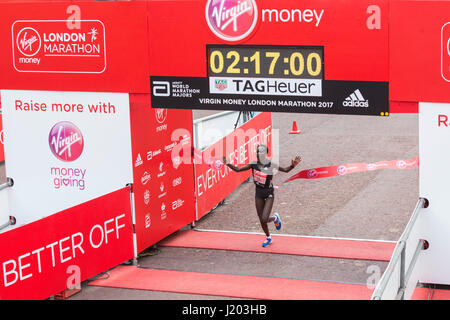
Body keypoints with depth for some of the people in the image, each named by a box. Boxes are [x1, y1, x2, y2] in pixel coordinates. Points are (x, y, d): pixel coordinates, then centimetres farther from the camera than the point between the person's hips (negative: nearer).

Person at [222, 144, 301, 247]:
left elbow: (285, 170, -1)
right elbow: (238, 169, -4)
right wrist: (227, 164, -17)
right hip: (258, 193, 3)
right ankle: (268, 237, 35)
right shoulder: (254, 164, -6)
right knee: (261, 220, 8)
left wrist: (293, 165, -20)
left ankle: (275, 218, 21)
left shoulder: (271, 165, -13)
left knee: (264, 219, -15)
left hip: (269, 194, -3)